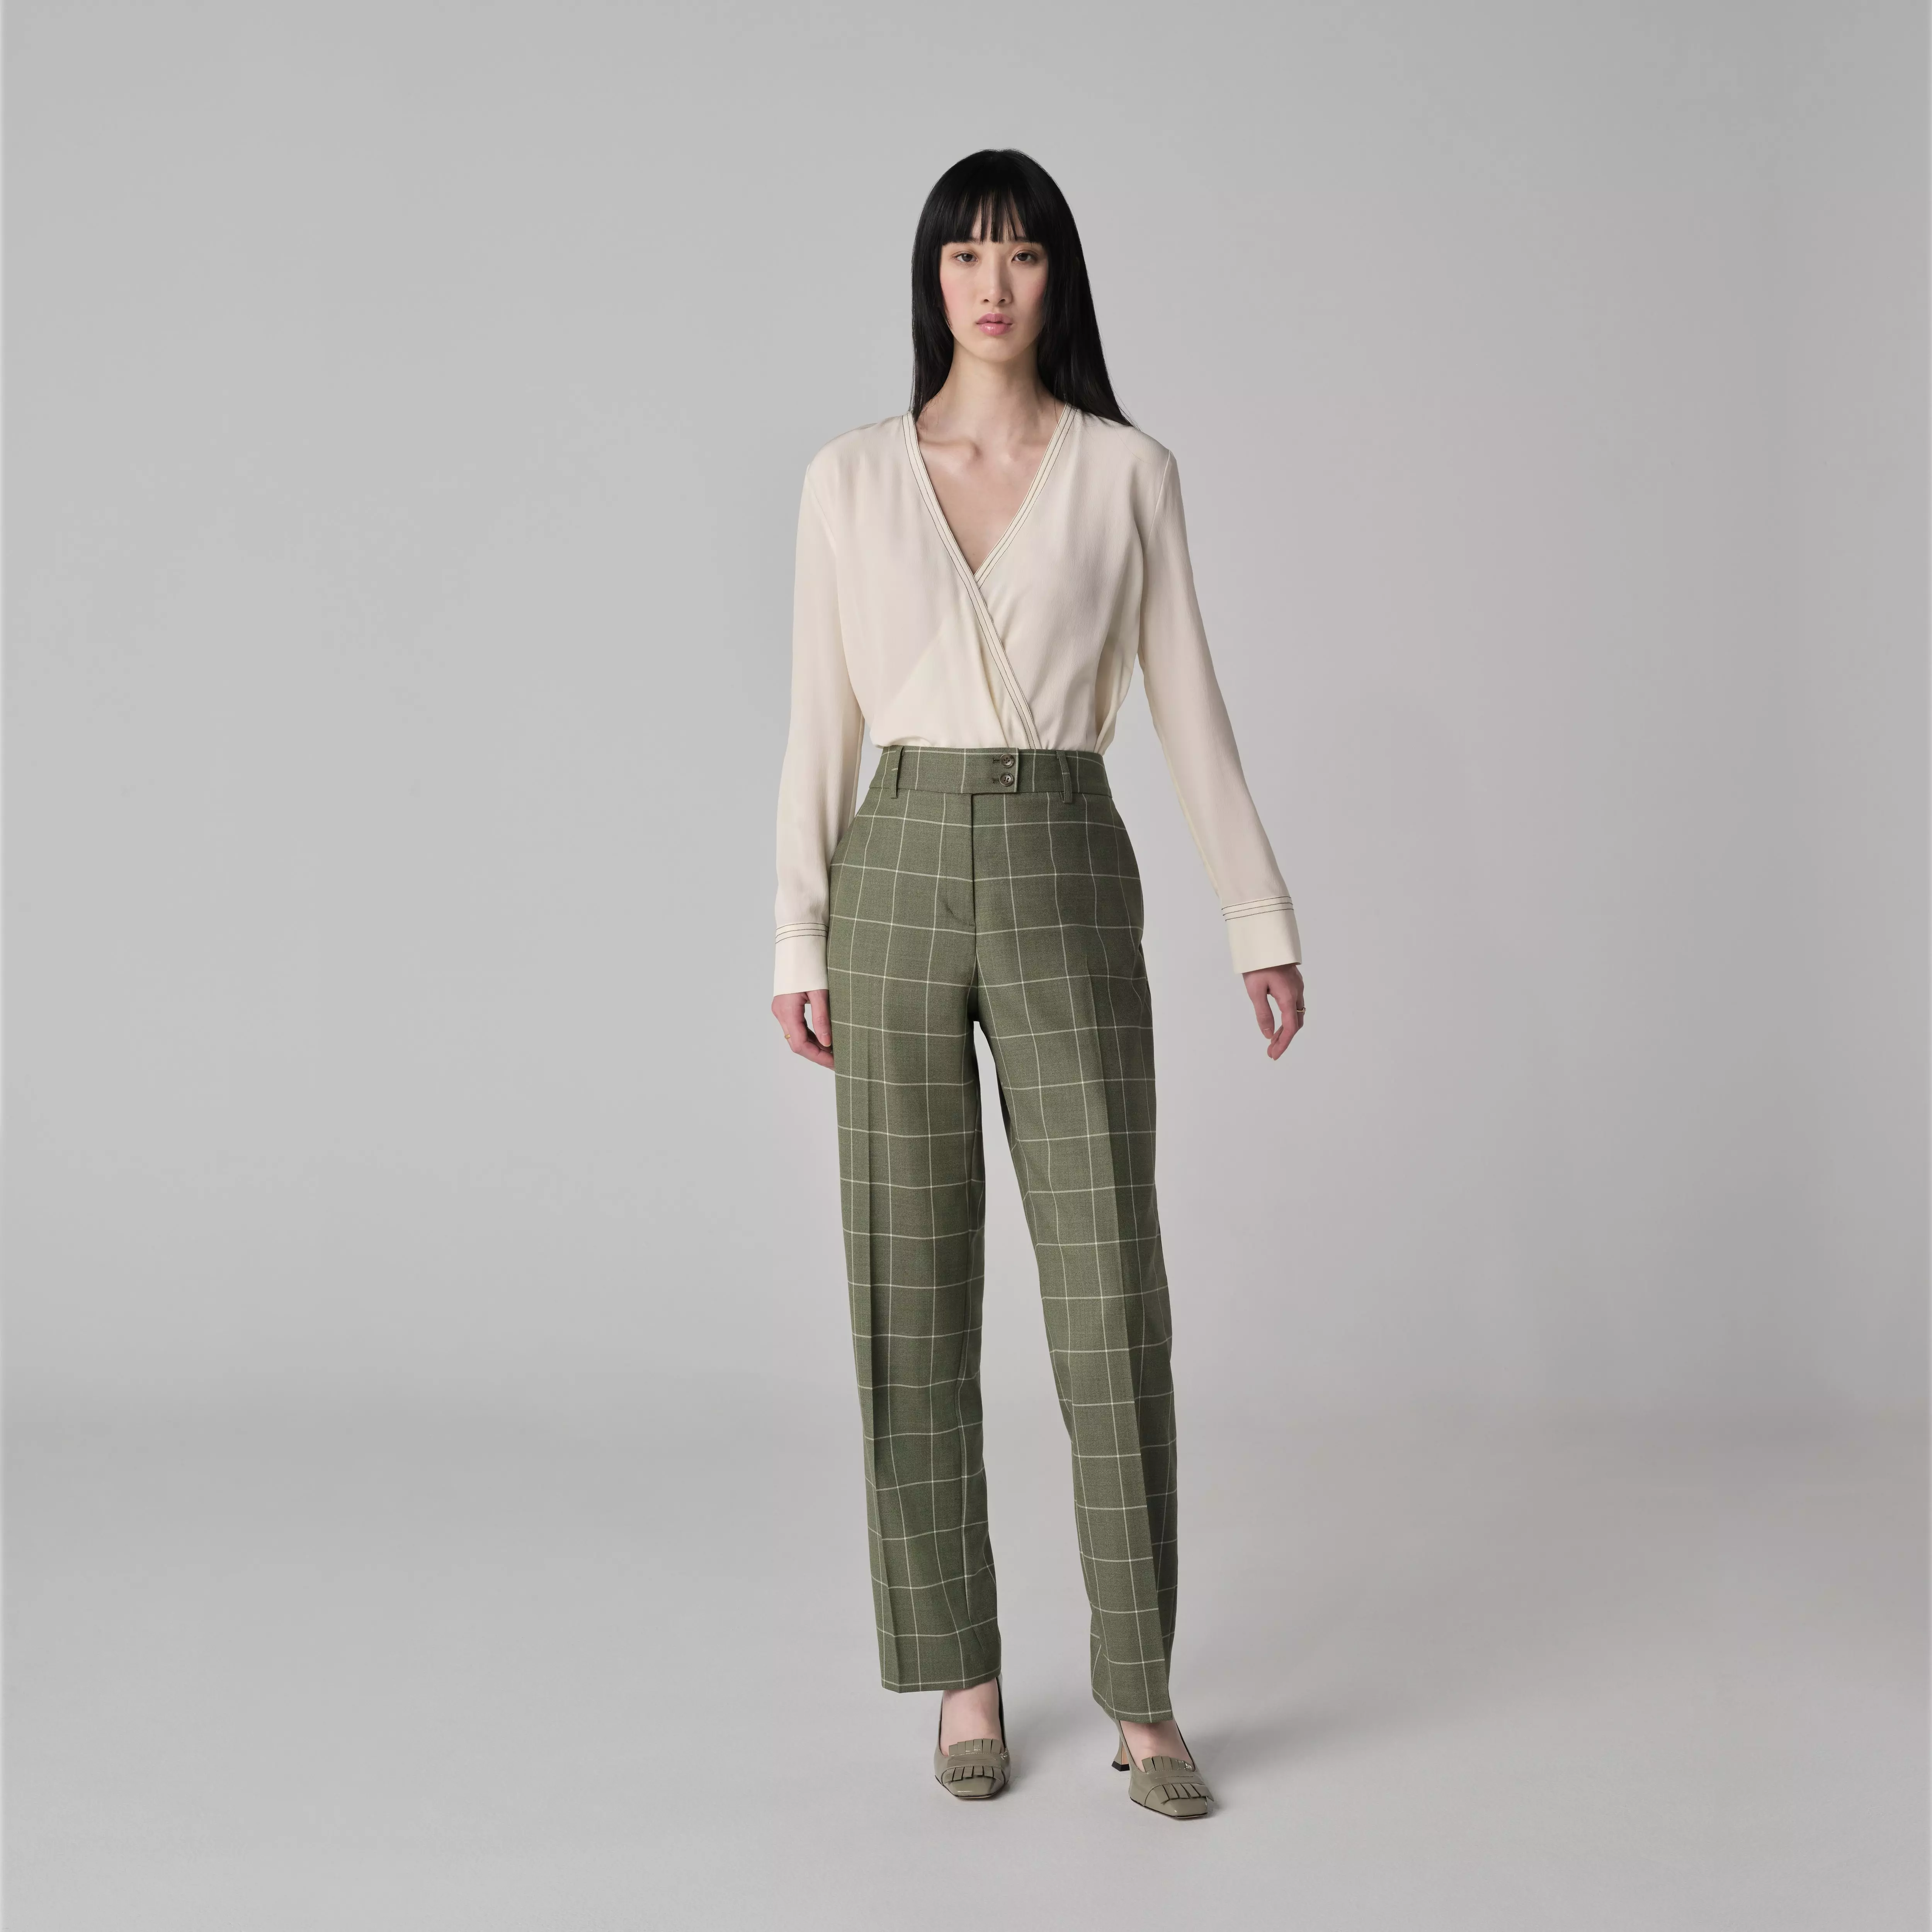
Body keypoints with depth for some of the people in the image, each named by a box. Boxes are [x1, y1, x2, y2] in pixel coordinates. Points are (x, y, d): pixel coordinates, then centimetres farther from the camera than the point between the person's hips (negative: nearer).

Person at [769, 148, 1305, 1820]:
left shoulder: (1128, 473, 4)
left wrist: (1264, 922, 4)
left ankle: (1142, 1699, 8)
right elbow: (822, 724, 6)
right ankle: (965, 1679, 16)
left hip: (1067, 885, -1)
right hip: (901, 881, 1)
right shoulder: (852, 477, 6)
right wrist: (799, 944, 1)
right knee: (915, 1296, 3)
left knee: (1110, 1295, -4)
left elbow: (1189, 705, 6)